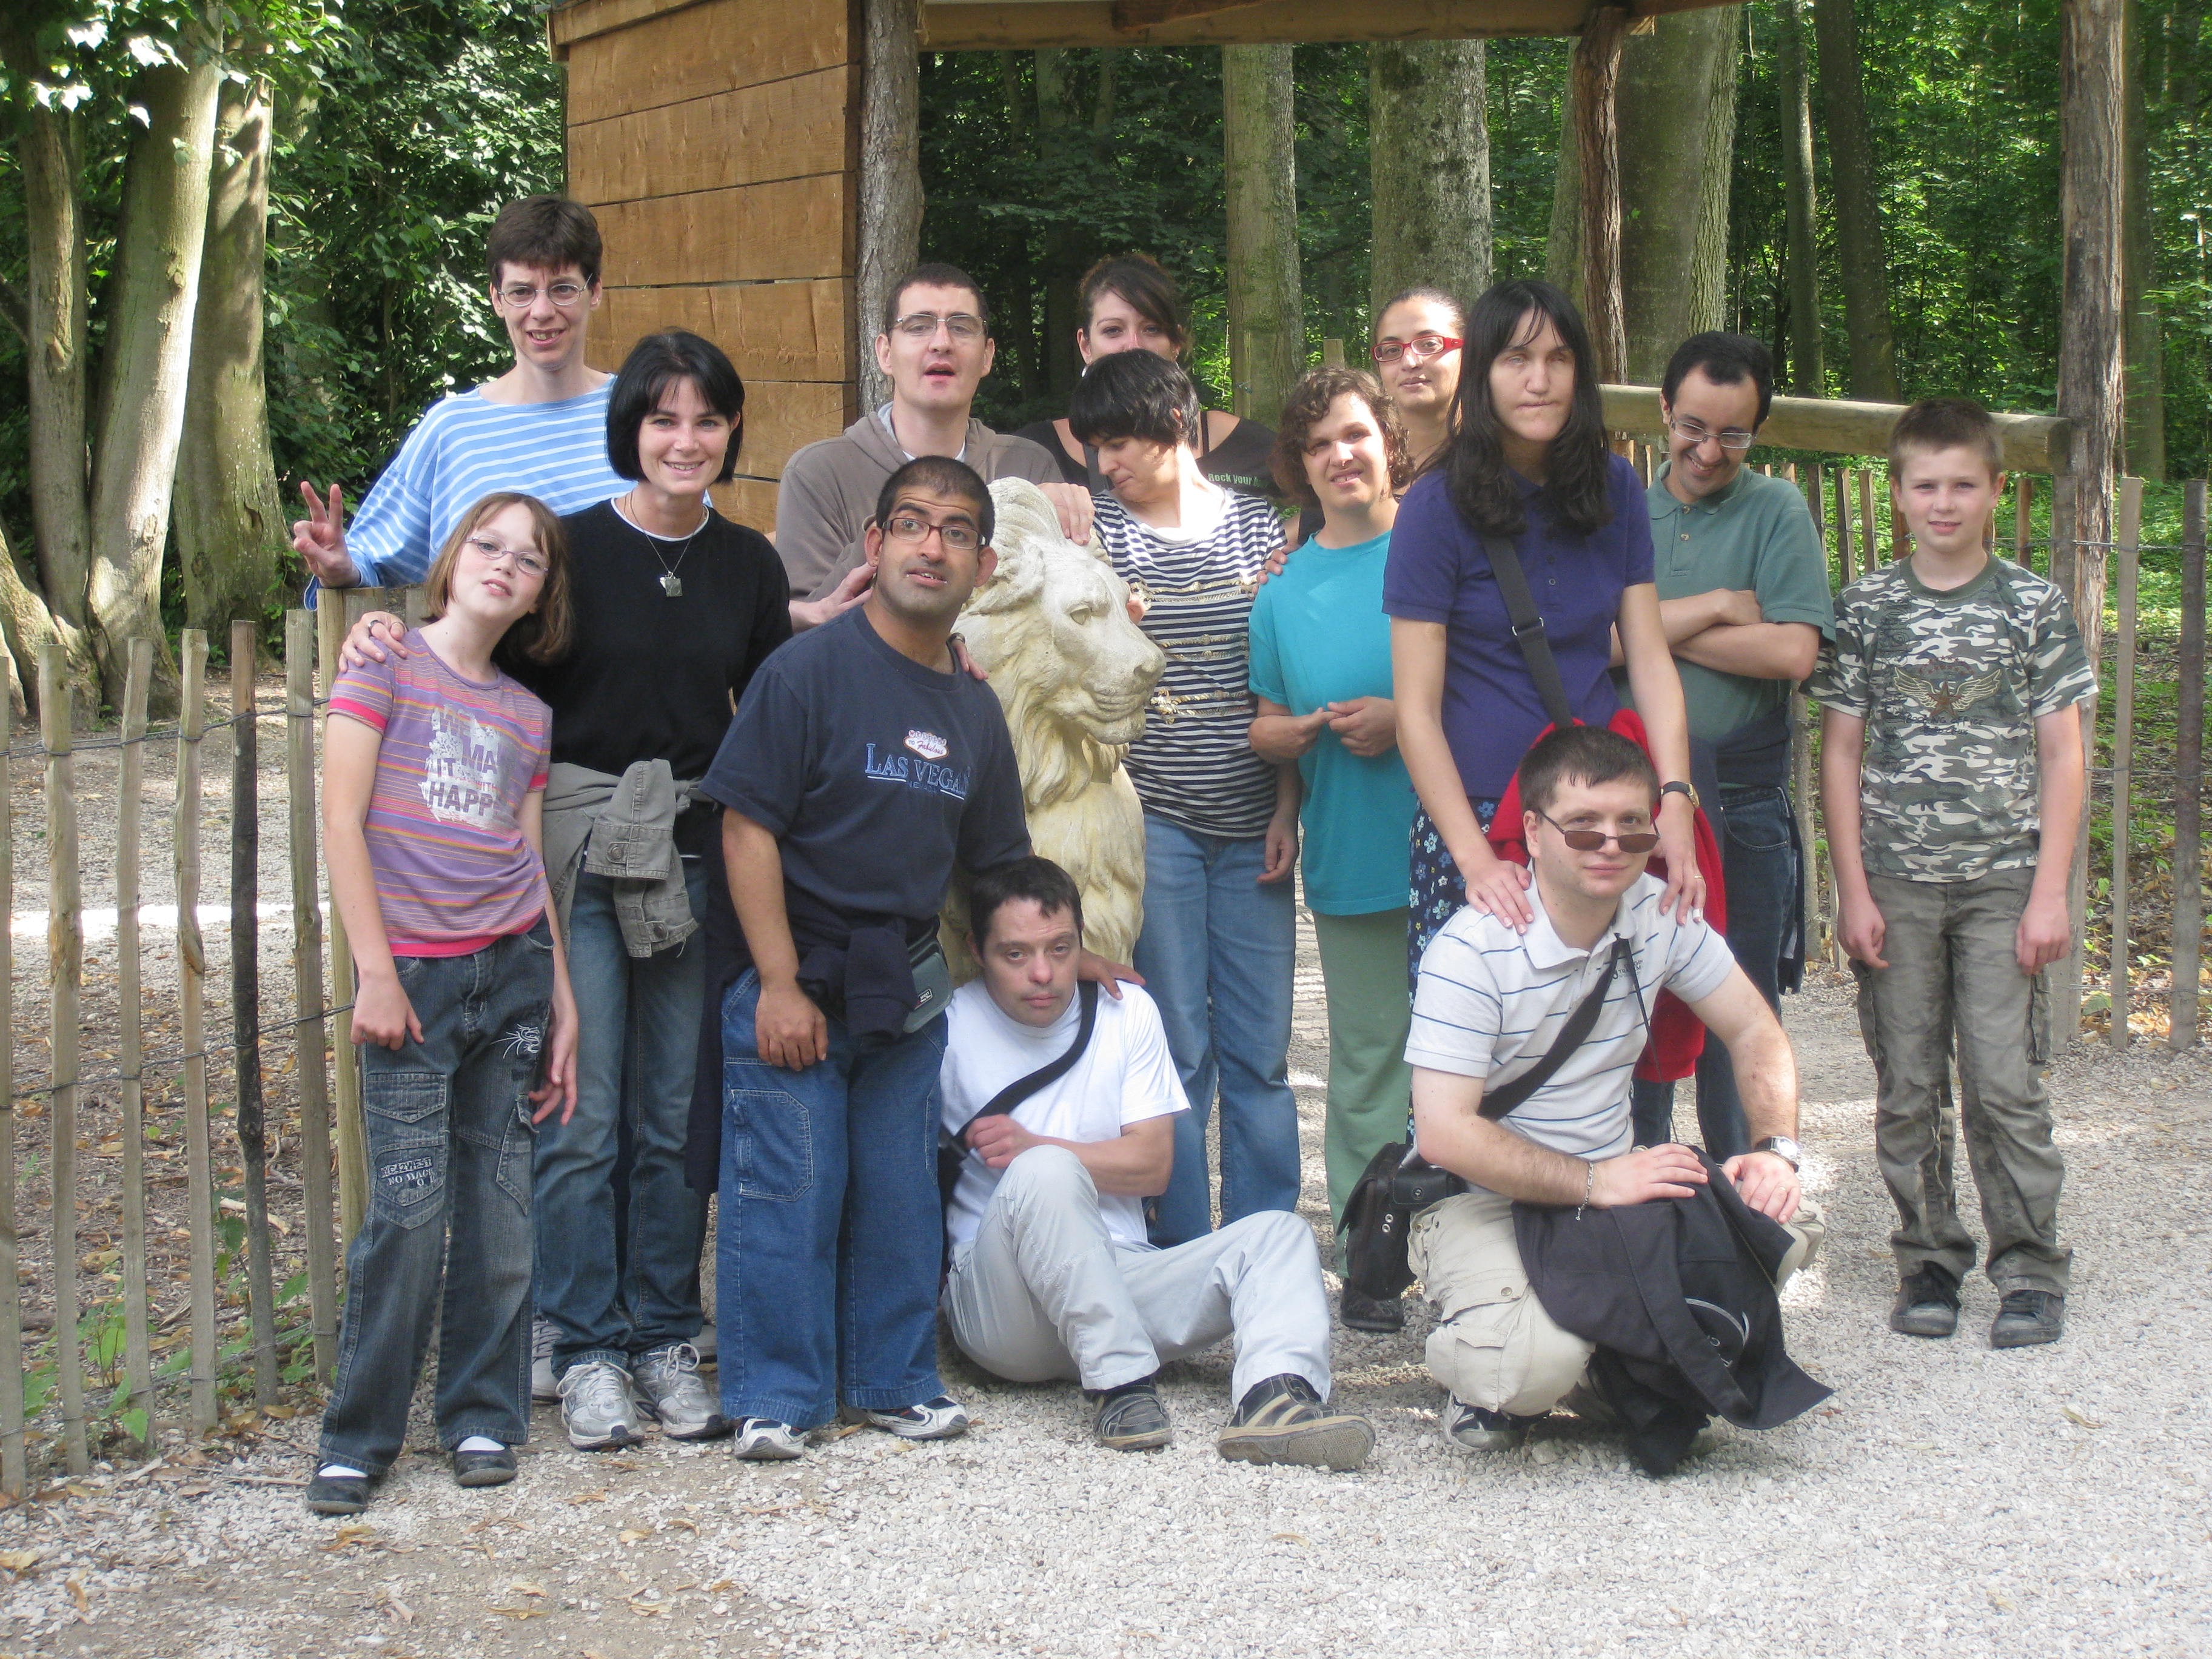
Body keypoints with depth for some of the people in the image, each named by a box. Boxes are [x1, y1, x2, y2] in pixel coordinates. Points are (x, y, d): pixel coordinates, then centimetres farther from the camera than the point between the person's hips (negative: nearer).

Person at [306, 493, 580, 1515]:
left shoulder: (526, 715, 13)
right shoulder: (387, 664, 0)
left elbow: (531, 862, 14)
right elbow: (341, 823, -5)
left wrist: (563, 1005, 8)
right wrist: (376, 972, -11)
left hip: (514, 969, 4)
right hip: (414, 973, -4)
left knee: (500, 1202, 5)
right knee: (411, 1206, -8)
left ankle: (483, 1414, 16)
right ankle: (358, 1436, 3)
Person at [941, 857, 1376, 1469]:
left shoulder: (1127, 1012, 10)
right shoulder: (950, 1029, 0)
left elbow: (1152, 1164, 4)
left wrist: (1032, 1147, -9)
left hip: (1121, 1275, 4)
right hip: (999, 1303, -4)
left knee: (1278, 1233, -15)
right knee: (1046, 1175, -33)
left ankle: (1273, 1398, -43)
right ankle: (1122, 1383, -36)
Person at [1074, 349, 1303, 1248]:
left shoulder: (1259, 526, 9)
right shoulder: (1099, 531, 5)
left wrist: (1286, 811, 4)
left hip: (1251, 827, 2)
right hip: (1154, 821, -2)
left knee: (1260, 1053, 3)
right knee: (1177, 1050, 0)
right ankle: (1183, 1261, 9)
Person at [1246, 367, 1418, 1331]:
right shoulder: (1284, 593, 12)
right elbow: (1265, 729, 17)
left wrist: (1402, 719, -12)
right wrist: (1316, 728, -6)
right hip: (1349, 855, 3)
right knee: (1367, 1055, 6)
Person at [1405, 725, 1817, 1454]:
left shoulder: (1660, 916, -2)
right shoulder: (1472, 949, -20)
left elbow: (1754, 1032, 10)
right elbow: (1445, 1132, -23)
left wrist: (1777, 1150, -8)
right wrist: (1598, 1181, -27)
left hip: (1614, 1183, 6)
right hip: (1480, 1201, -6)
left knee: (1778, 1233, -18)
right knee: (1534, 1362, -34)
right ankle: (1480, 1375, 4)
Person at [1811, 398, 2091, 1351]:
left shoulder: (2034, 606, 2)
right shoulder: (1867, 609, 4)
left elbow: (2062, 755, 2)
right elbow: (1841, 752, 6)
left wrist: (2049, 892, -4)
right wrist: (1854, 890, -1)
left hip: (2002, 882, -1)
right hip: (1895, 884, 1)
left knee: (2004, 1083, -5)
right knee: (1908, 1088, 5)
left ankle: (2030, 1269, 6)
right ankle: (1929, 1261, 17)